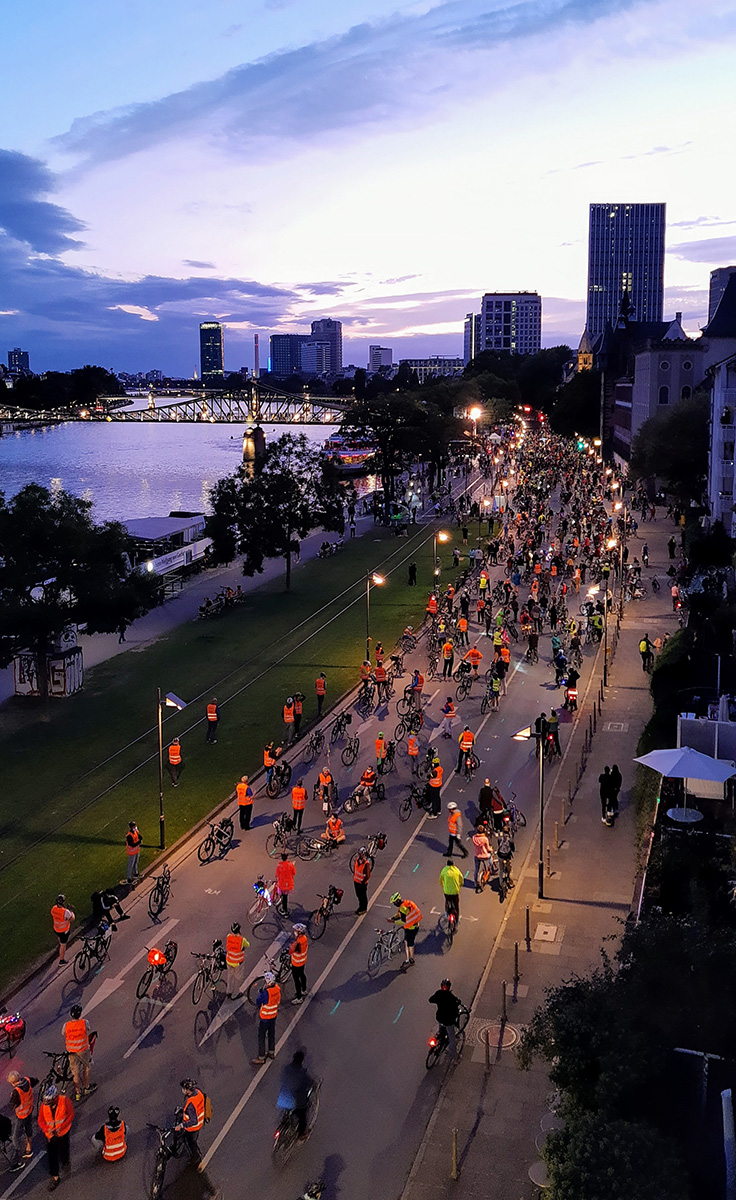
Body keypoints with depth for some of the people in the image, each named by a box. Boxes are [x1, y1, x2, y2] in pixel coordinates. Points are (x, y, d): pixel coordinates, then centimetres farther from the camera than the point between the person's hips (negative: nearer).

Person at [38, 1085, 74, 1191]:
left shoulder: (65, 1100, -23)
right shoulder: (44, 1105, -16)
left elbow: (71, 1115, -15)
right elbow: (41, 1120, -6)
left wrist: (60, 1128, -22)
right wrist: (47, 1130, -23)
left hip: (63, 1133, -2)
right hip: (50, 1135, 2)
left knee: (63, 1151, 15)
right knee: (51, 1156, 5)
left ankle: (65, 1162, 50)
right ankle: (55, 1178, 23)